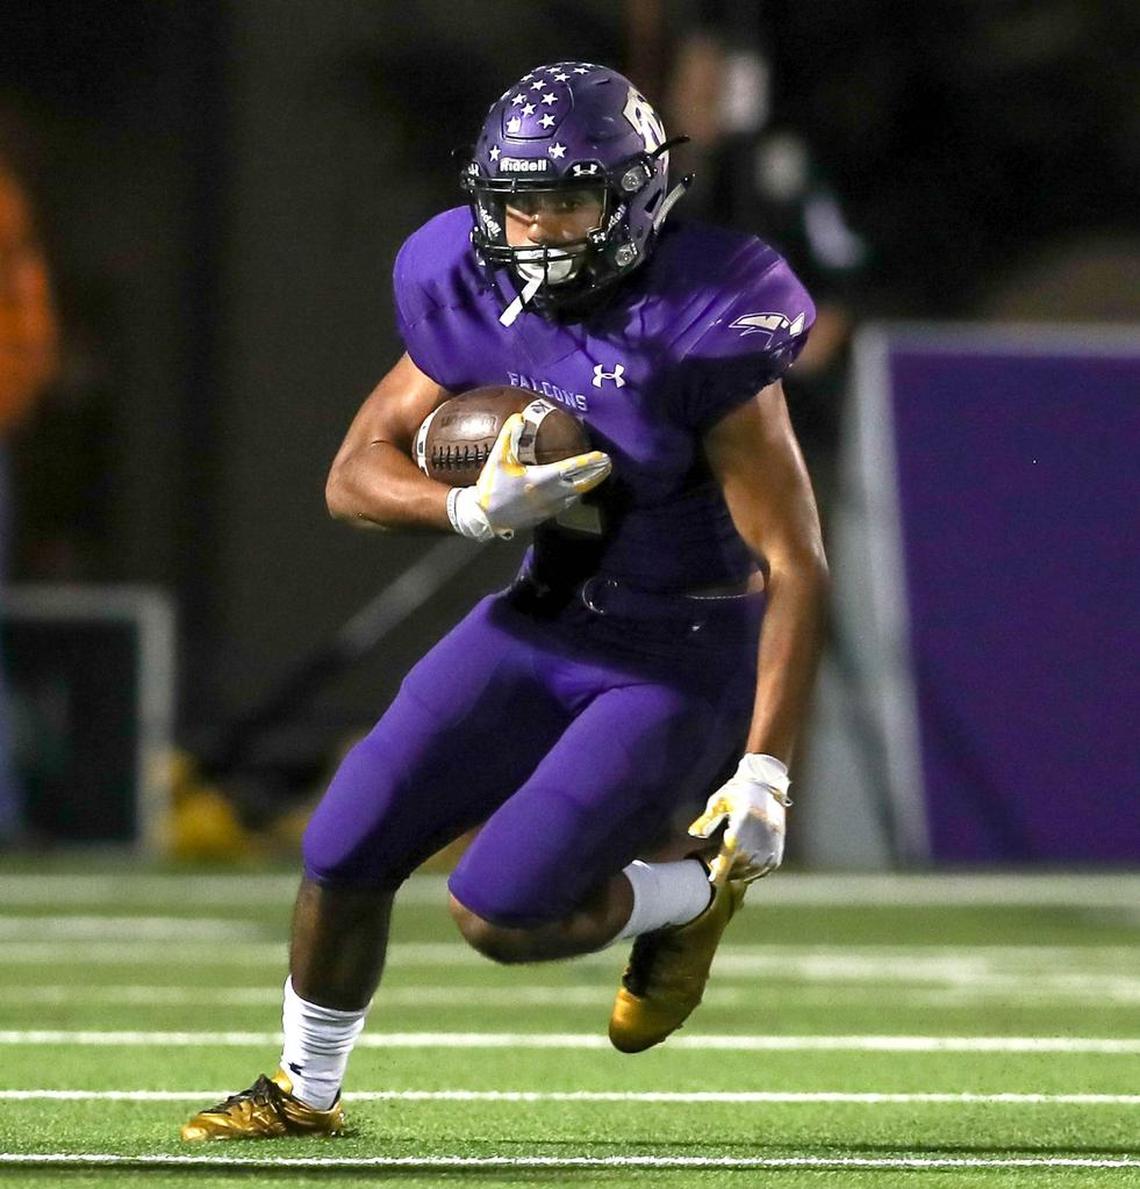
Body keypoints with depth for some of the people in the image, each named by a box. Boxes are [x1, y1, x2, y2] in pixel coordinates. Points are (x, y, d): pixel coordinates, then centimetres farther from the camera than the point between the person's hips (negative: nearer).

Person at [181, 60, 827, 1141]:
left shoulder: (697, 335, -24)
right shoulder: (480, 303, -6)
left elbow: (795, 566, -22)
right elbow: (354, 478, 0)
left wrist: (764, 769, -26)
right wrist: (474, 509, -21)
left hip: (688, 658, -6)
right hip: (548, 619, 6)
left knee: (499, 912, -16)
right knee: (345, 857, 1)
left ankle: (691, 890, 13)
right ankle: (303, 1091, 25)